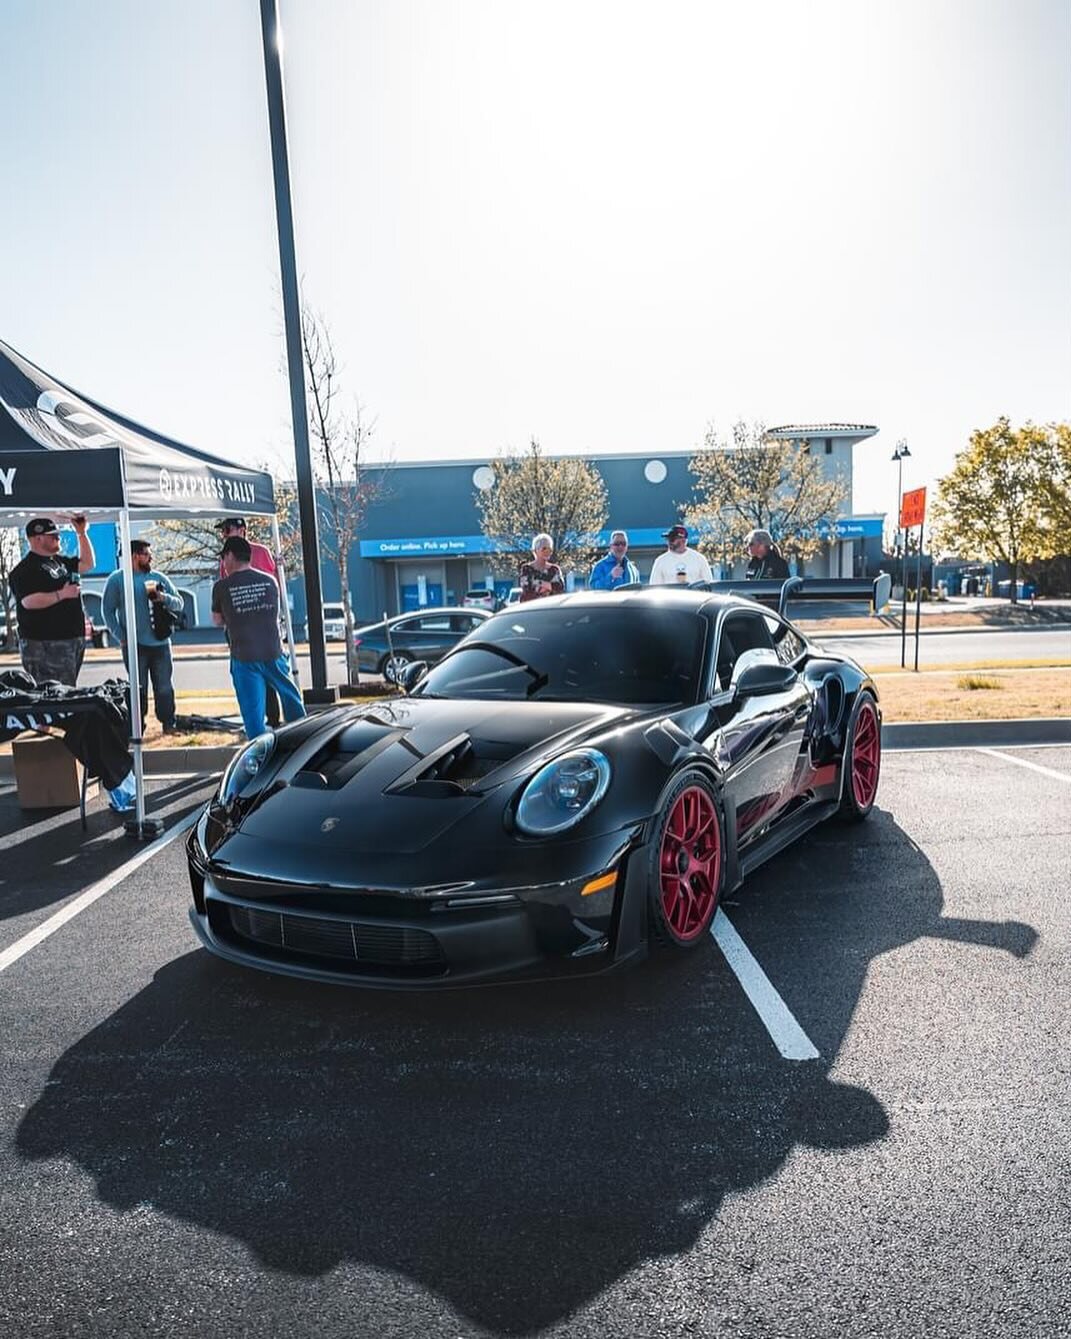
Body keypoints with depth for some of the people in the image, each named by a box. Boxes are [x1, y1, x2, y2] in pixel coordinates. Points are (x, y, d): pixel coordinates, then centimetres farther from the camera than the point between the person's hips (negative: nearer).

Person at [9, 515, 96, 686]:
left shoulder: (60, 561, 18)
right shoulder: (24, 569, -10)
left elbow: (88, 564, 27)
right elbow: (28, 601, -23)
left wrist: (82, 534, 20)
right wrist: (61, 594, -21)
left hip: (73, 638, 9)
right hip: (44, 644, -9)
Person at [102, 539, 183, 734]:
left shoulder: (159, 578, 10)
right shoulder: (117, 579, 1)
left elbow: (179, 603, 12)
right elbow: (108, 610, 1)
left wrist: (164, 598, -9)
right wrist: (120, 636, -7)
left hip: (161, 643, 3)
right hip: (134, 645, -3)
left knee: (164, 686, 6)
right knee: (139, 688, 3)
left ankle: (169, 724, 15)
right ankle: (137, 727, 11)